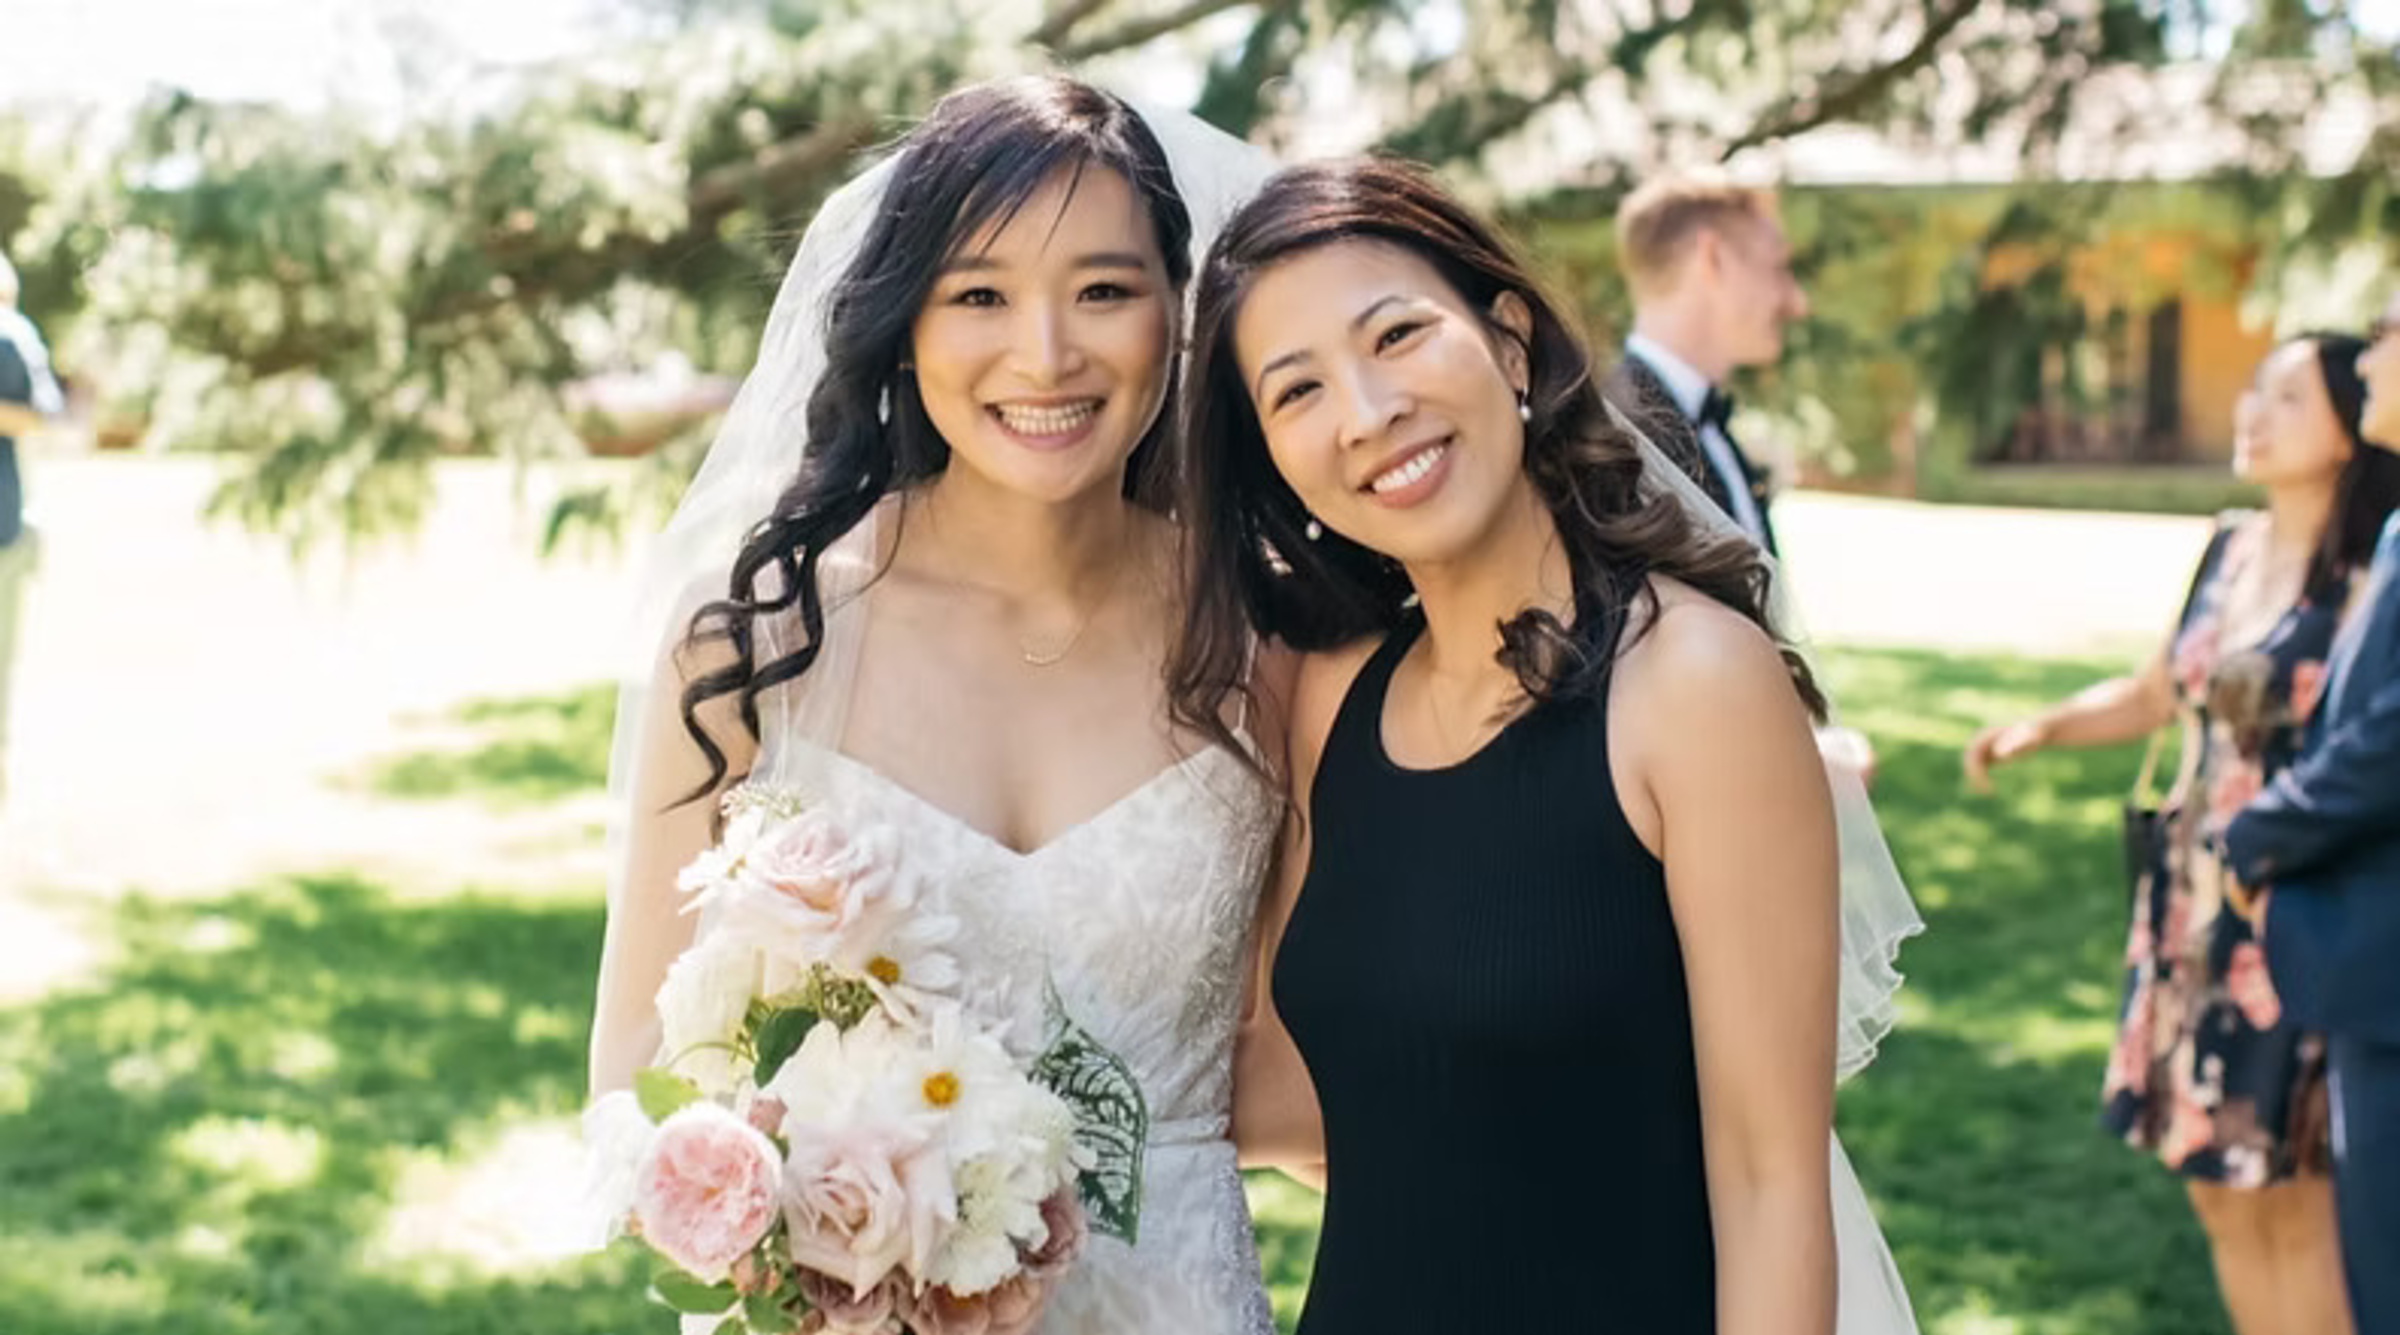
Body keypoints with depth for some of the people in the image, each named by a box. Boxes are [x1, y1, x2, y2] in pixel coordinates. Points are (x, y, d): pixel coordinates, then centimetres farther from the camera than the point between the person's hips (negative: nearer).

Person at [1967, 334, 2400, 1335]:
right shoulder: (2231, 547, 8)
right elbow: (2155, 696, 20)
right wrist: (2041, 729, 7)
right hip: (2191, 907, 7)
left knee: (2294, 1198, 1)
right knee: (2219, 1190, 13)